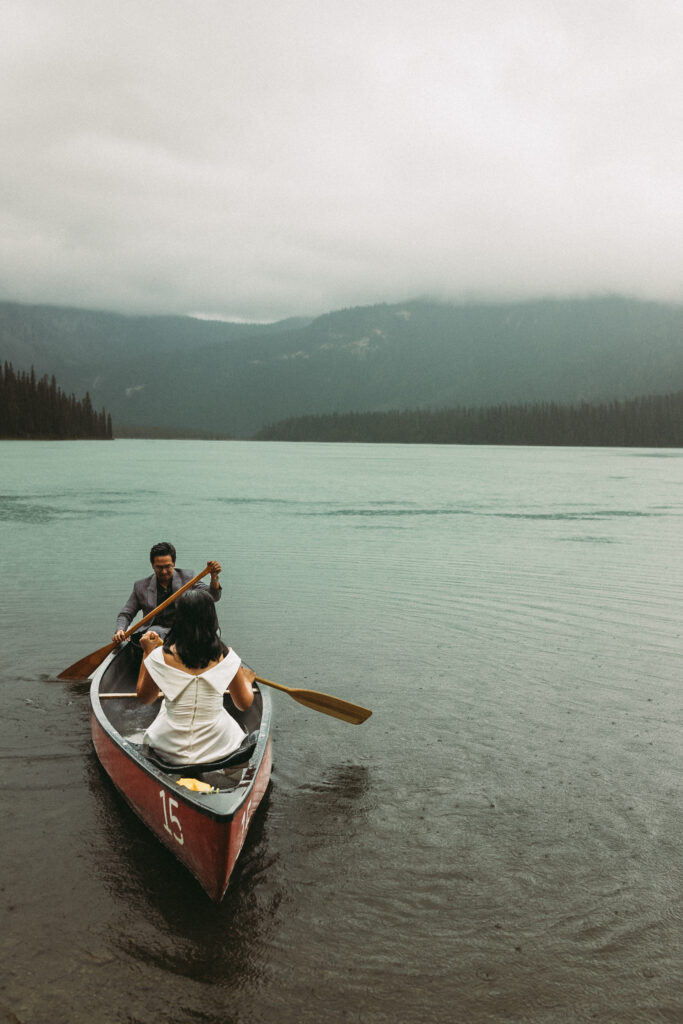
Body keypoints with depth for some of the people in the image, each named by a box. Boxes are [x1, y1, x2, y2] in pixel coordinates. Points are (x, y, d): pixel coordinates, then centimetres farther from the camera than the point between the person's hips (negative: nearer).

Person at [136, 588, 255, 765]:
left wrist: (147, 652, 9)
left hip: (171, 752, 0)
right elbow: (244, 704, -1)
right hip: (216, 749, 0)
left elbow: (144, 698, 3)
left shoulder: (161, 656, -14)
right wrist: (247, 681, 21)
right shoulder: (226, 656, -12)